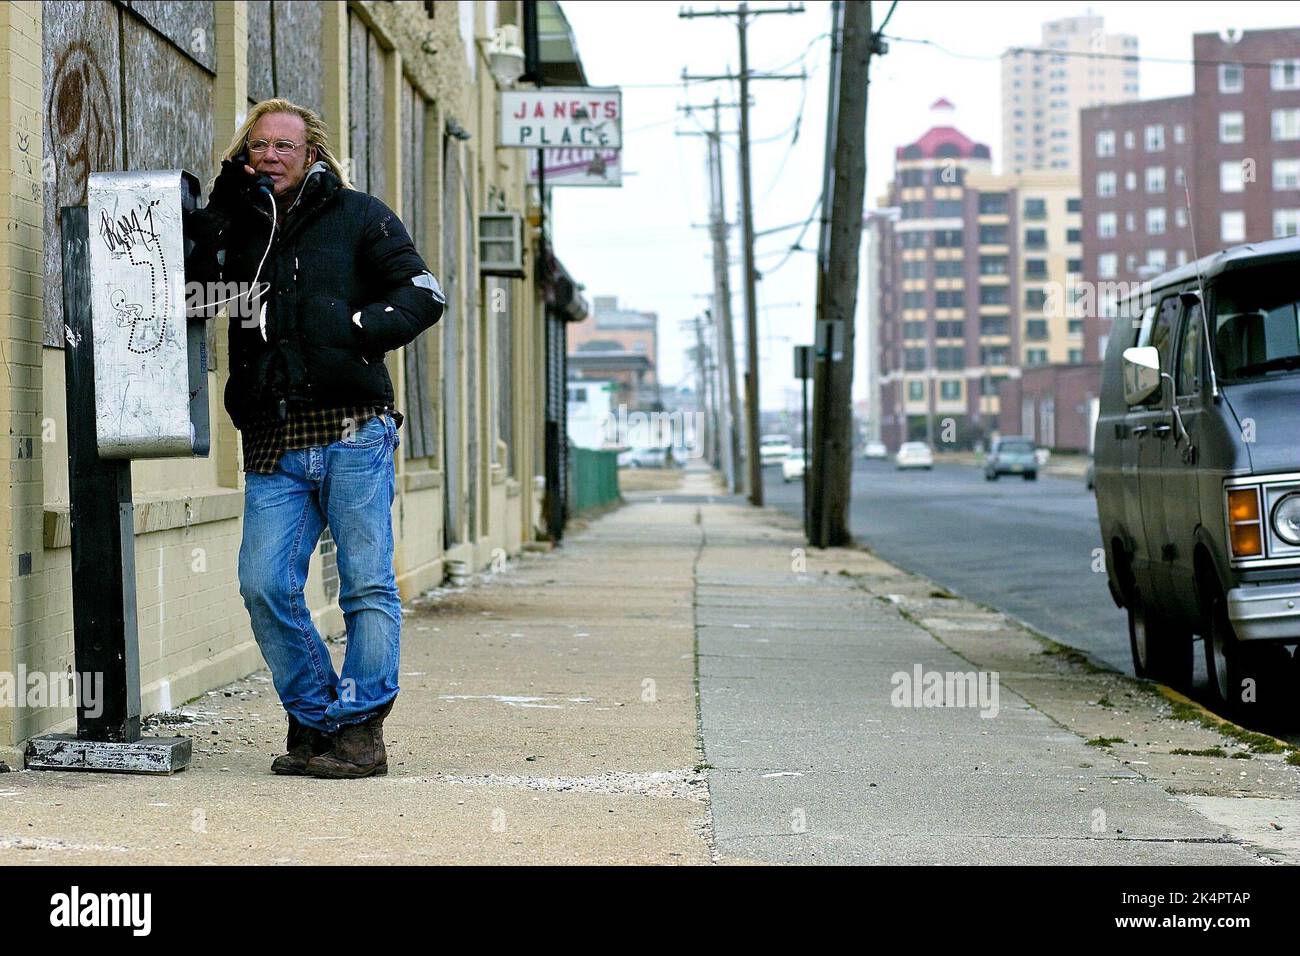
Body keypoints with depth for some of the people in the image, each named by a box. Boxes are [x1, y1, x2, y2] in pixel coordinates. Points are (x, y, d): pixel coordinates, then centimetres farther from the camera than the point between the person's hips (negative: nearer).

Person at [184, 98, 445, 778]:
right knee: (264, 584, -6)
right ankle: (314, 717, 7)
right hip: (273, 446, 3)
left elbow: (422, 296, 3)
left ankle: (359, 729, 2)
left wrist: (352, 328, -11)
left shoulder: (357, 217, 9)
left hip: (353, 434, -3)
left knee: (367, 585, -4)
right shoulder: (235, 227, 19)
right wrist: (212, 214, 2)